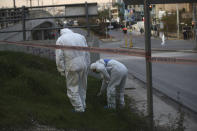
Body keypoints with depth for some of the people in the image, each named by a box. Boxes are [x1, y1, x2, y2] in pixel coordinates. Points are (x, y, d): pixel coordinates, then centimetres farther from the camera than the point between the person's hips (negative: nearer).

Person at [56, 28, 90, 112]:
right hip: (83, 66, 5)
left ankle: (79, 108, 5)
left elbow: (59, 58, -7)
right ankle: (83, 105, 27)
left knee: (73, 89, 5)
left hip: (72, 68, -5)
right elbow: (87, 53, 13)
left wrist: (62, 71, 0)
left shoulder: (60, 40, -2)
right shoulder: (80, 36, 12)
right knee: (82, 87, 18)